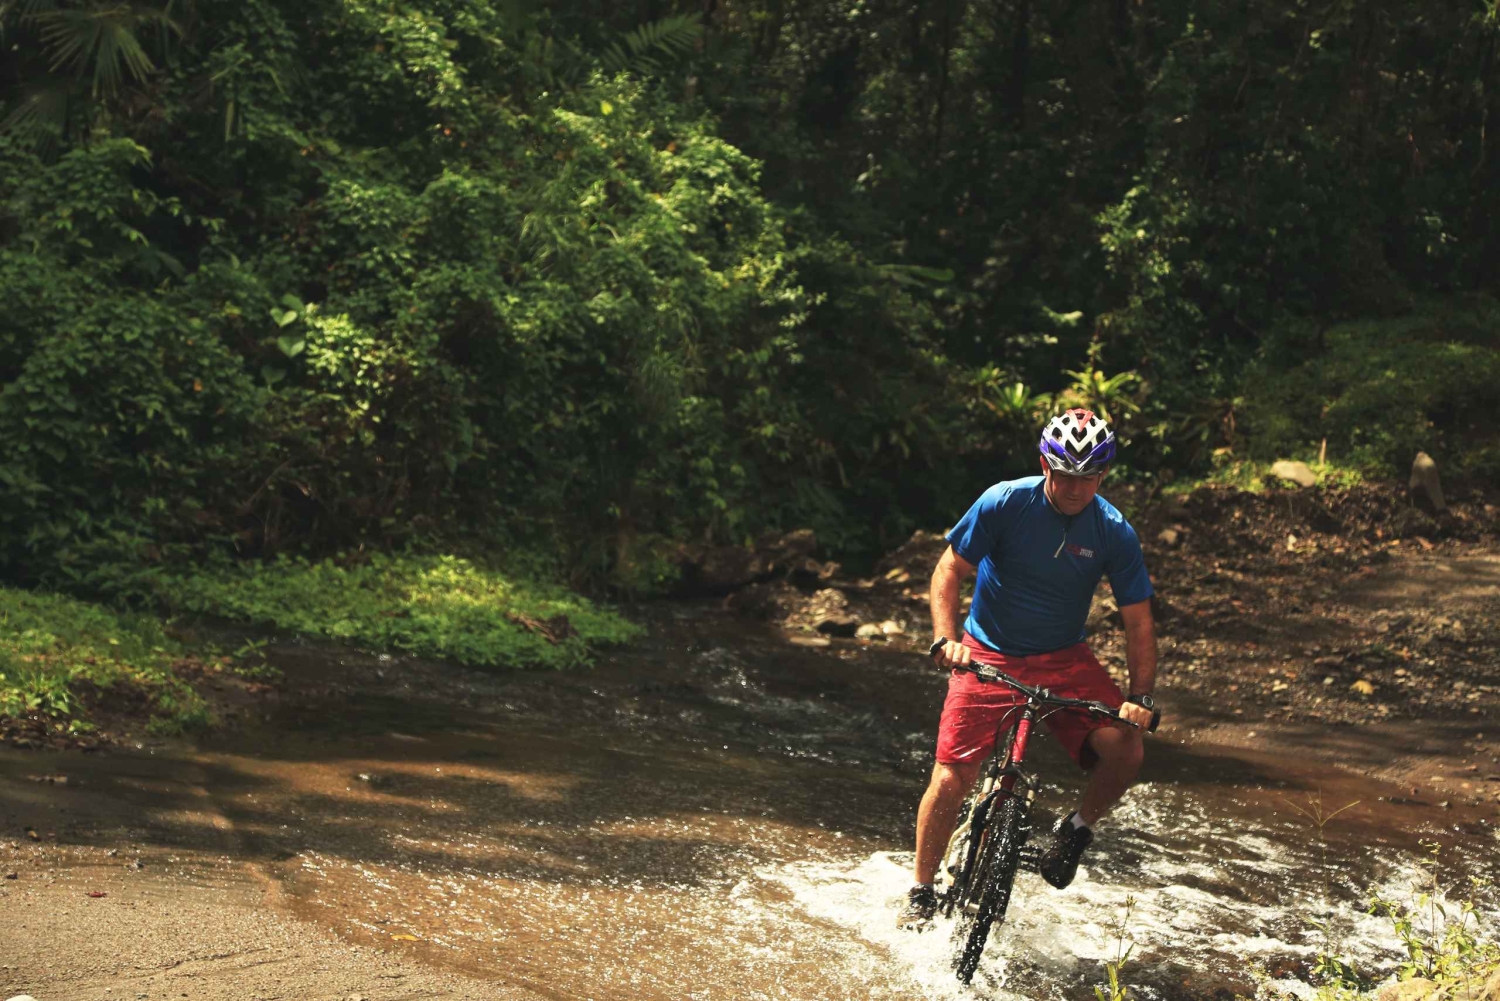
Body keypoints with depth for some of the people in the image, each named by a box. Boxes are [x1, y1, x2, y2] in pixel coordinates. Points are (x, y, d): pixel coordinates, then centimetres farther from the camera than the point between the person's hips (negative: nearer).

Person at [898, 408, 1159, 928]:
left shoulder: (1115, 533, -9)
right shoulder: (1004, 503, -14)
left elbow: (1138, 622, -7)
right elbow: (949, 571, -9)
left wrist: (1140, 697, -20)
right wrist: (945, 638, -25)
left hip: (1064, 660, 2)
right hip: (989, 656, -2)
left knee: (1126, 748, -21)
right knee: (951, 778, -11)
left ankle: (1078, 829, 9)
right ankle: (921, 892, 11)